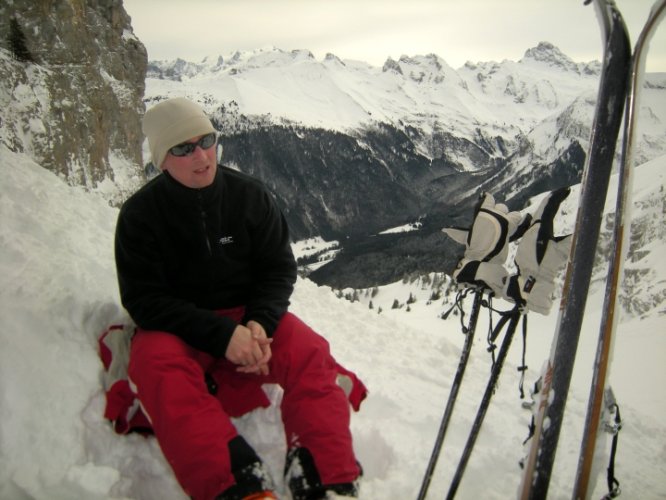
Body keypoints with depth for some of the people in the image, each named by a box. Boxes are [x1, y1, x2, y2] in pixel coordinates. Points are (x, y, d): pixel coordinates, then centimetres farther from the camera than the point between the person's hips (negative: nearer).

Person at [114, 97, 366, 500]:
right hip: (176, 328, -1)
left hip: (249, 316, 2)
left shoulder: (250, 195, 0)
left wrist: (259, 323, -20)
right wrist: (222, 335, -24)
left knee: (310, 354, -26)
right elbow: (144, 300, -11)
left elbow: (279, 268, 2)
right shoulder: (140, 214, -6)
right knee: (157, 365, -35)